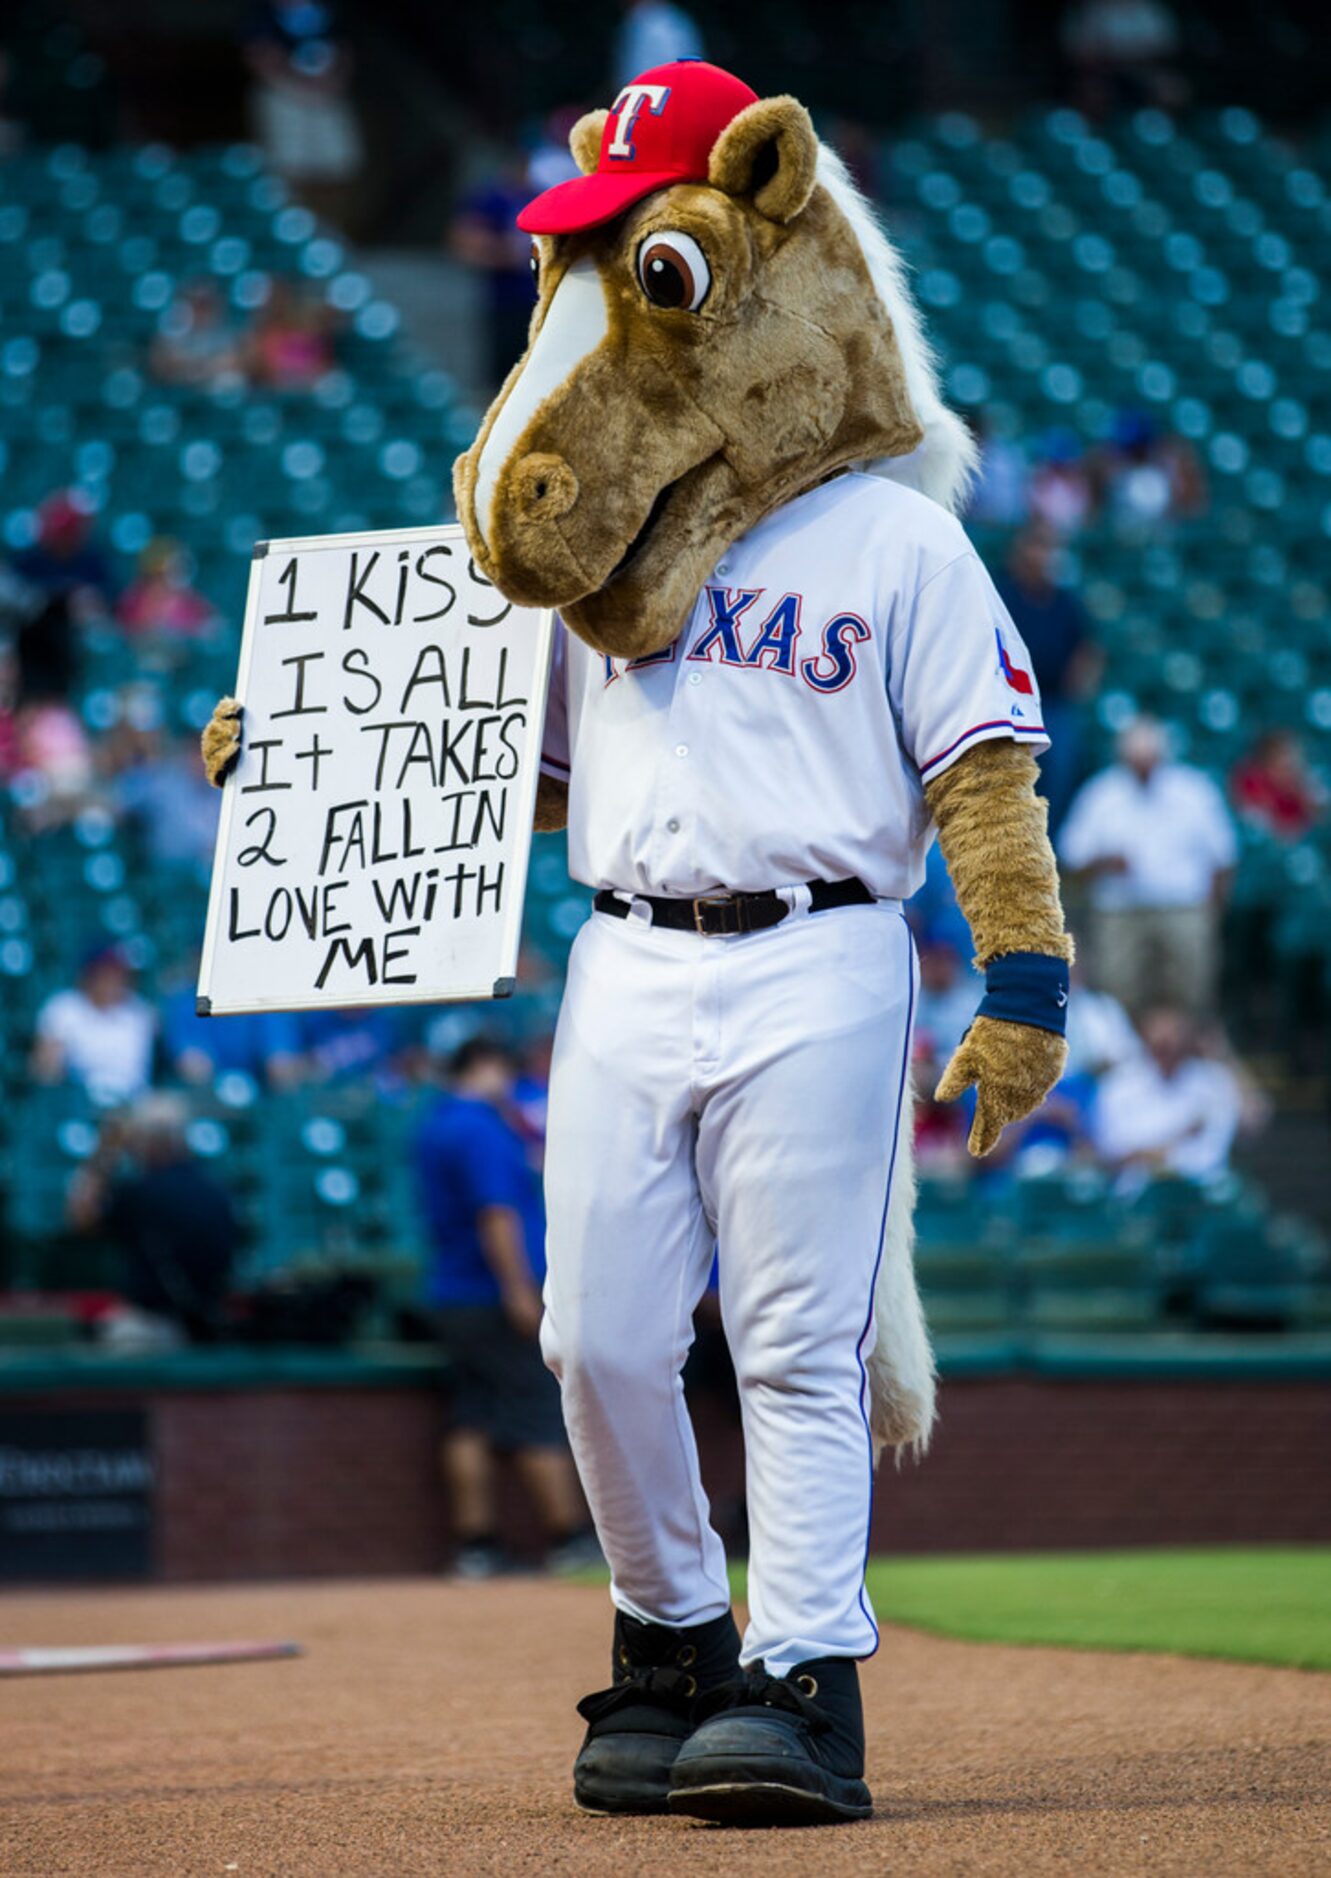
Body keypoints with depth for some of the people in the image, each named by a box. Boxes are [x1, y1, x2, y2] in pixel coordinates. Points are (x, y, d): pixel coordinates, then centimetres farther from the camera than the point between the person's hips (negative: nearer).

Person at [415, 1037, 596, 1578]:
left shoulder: (434, 1128, 16)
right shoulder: (483, 1128, -14)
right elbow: (495, 1212, -21)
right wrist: (519, 1290, -22)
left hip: (451, 1295, 9)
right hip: (495, 1296, -9)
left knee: (471, 1421, 6)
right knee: (541, 1419, -5)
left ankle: (475, 1547, 3)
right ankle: (570, 1539, -3)